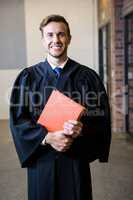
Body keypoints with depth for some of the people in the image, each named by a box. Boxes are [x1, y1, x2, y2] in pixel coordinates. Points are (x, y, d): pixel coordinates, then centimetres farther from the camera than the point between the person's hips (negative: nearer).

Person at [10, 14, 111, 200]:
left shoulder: (88, 77, -1)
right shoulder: (27, 77, 1)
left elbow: (101, 118, -2)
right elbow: (18, 120, -3)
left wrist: (82, 129, -22)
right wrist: (47, 137, -18)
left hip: (76, 160, 0)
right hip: (40, 159, 1)